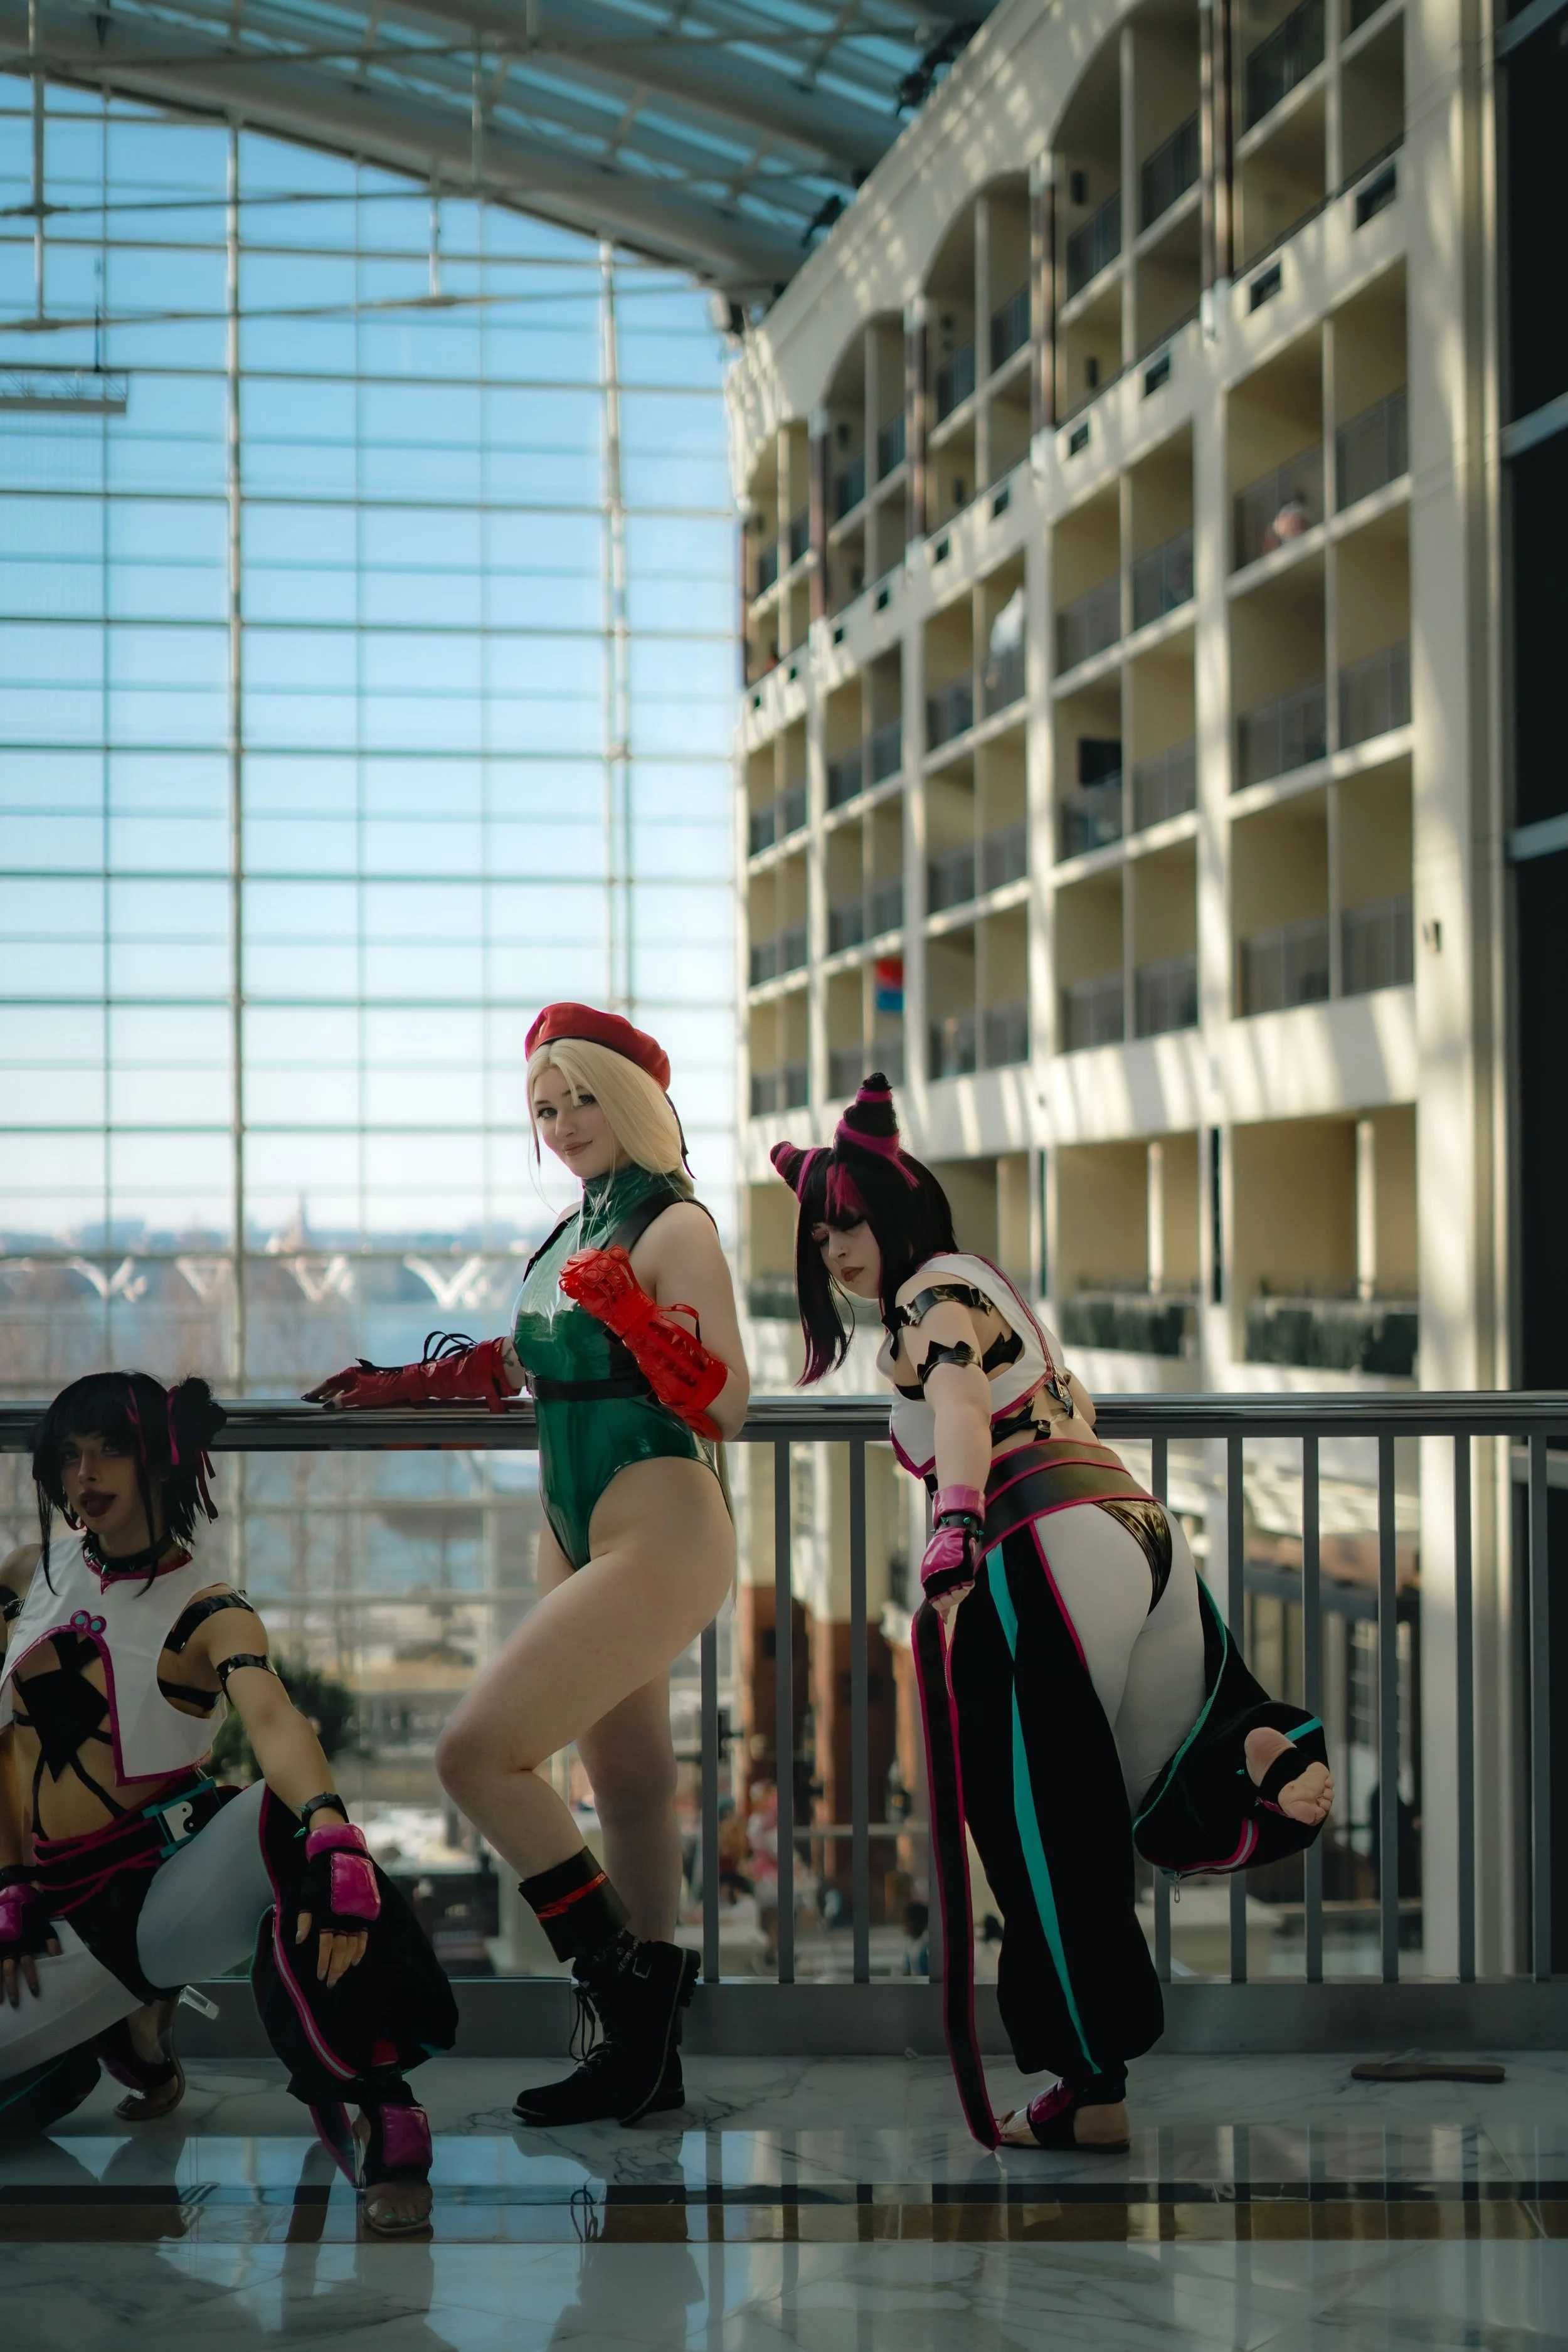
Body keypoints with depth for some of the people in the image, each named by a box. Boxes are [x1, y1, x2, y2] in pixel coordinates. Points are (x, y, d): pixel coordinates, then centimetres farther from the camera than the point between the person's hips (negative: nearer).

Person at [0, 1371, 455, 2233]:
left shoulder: (207, 1612, -9)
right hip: (74, 1912, 6)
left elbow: (272, 1720, -30)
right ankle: (127, 2025, 22)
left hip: (177, 1883, -5)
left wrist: (330, 1828, -50)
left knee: (287, 1823, -39)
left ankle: (378, 2114, -30)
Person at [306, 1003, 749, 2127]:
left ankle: (628, 1999, -7)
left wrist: (638, 1320, -29)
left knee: (479, 1753, -15)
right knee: (628, 1790, 10)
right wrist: (410, 1384, 27)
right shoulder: (574, 1234, 14)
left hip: (660, 1540, -9)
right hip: (579, 1537, 9)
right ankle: (649, 2051, 15)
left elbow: (725, 1409, -17)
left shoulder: (675, 1229, -11)